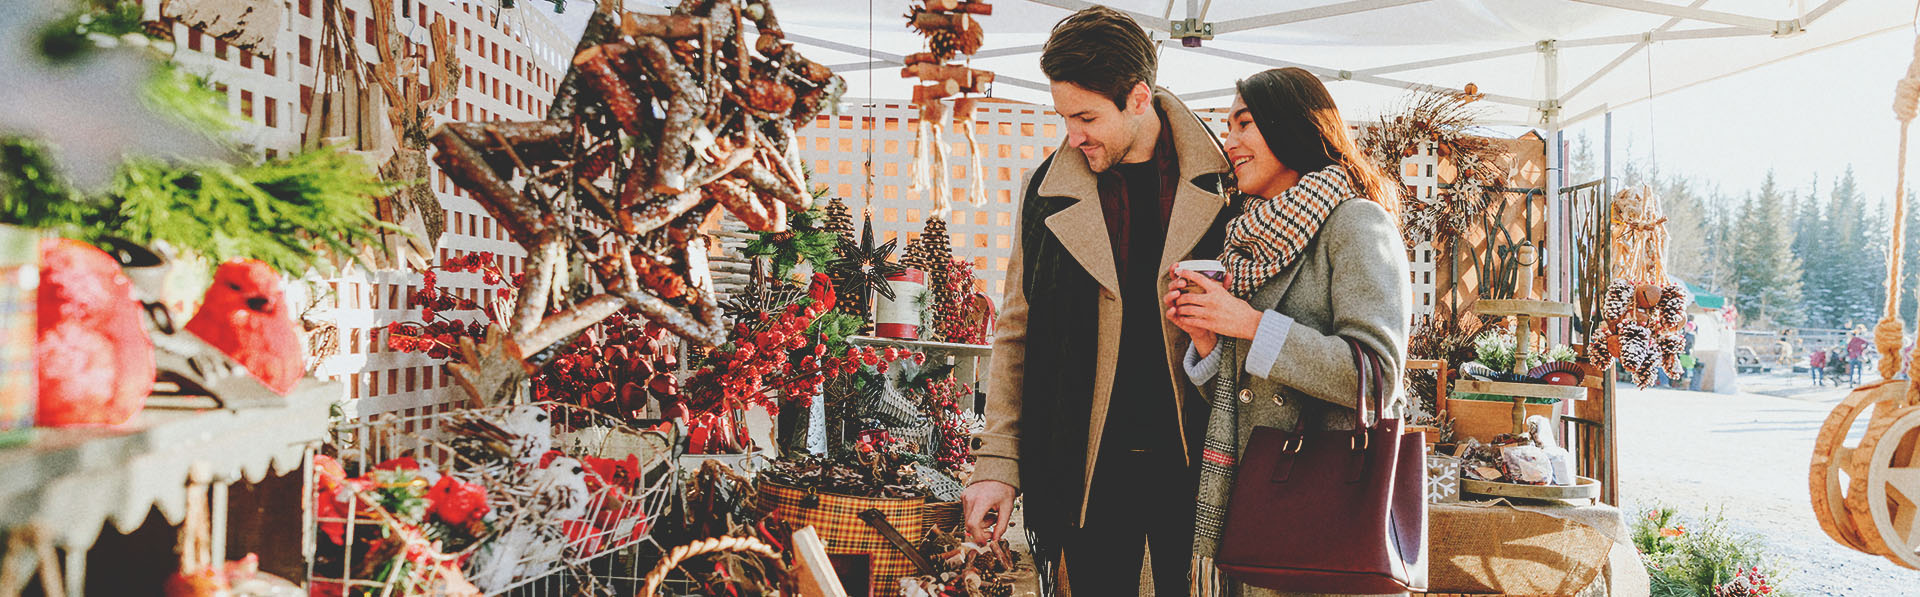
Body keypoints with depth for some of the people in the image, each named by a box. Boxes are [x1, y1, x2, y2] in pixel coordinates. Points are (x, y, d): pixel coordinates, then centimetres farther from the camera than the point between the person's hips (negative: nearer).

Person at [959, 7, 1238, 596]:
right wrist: (997, 462, 0)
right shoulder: (1047, 190, 3)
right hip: (1088, 465, 1)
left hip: (1196, 459, -1)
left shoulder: (1223, 183, -2)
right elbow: (1015, 334, 6)